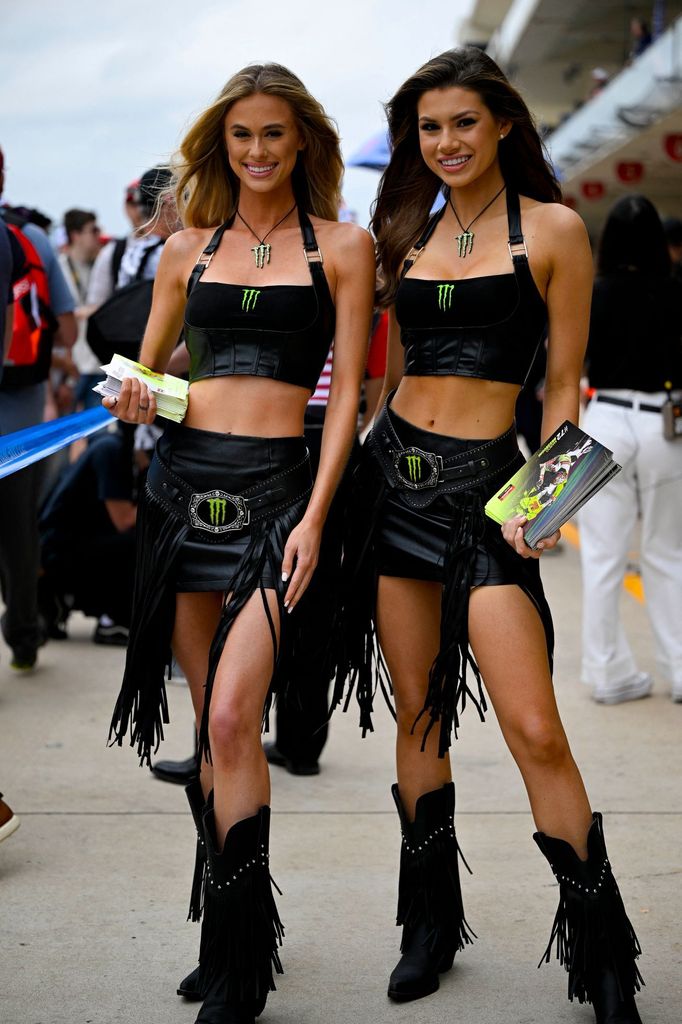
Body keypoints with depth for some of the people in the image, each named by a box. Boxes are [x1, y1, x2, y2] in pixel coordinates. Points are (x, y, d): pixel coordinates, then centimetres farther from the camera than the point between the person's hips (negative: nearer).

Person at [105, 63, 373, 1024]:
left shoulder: (342, 246, 4)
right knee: (216, 724, 7)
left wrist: (315, 519, -9)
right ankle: (233, 928, 20)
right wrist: (133, 400, -4)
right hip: (184, 481, 4)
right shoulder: (188, 248, 14)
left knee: (232, 716, -15)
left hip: (276, 486, -4)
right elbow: (150, 364, 21)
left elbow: (347, 388, 0)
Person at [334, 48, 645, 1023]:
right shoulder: (408, 232, 13)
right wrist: (352, 480, 14)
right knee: (416, 715, 9)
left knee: (536, 731, -12)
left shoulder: (552, 229, -1)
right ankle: (433, 922, 24)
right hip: (394, 478, 5)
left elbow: (563, 387, -1)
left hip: (484, 484, -5)